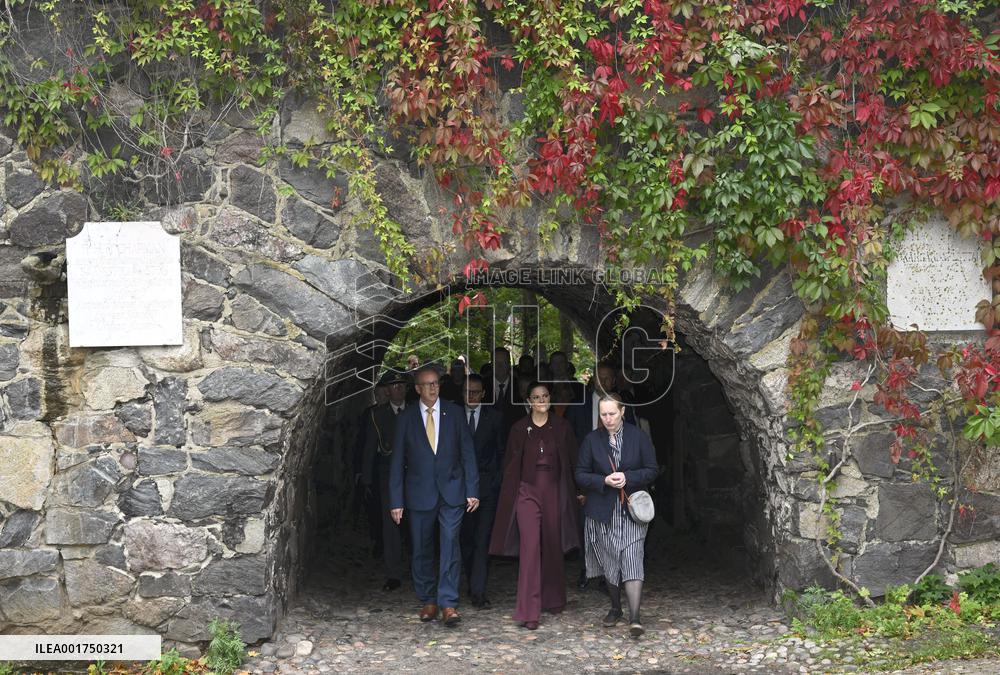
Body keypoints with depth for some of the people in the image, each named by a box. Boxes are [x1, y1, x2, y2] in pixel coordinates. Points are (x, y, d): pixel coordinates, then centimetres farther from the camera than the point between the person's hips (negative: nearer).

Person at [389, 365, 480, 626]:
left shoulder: (454, 413, 3)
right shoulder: (406, 418, 1)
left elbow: (467, 453, 5)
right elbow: (397, 462, 2)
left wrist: (472, 490, -2)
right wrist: (396, 501, -2)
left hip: (451, 491, 0)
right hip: (419, 494, 1)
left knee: (450, 545, -9)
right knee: (422, 550, 7)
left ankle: (448, 603, -7)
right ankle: (428, 601, 21)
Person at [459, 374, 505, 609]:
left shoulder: (494, 418, 5)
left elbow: (502, 453, 7)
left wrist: (497, 481, 0)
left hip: (486, 486, -2)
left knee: (482, 540, -9)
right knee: (466, 539, 8)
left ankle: (478, 592, -13)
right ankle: (473, 582, 23)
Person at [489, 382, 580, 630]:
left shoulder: (561, 427, 5)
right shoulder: (520, 429, 3)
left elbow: (572, 461, 7)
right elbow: (511, 466, 6)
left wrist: (578, 490, 3)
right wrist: (510, 496, 2)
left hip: (554, 492, 2)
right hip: (527, 491, -1)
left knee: (553, 546, 11)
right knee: (530, 547, -10)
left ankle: (554, 600, 31)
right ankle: (529, 611, -11)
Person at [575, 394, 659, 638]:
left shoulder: (638, 437, -1)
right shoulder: (592, 440, 2)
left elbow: (652, 470, 1)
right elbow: (581, 474, 3)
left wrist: (628, 478, -15)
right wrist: (604, 481, -14)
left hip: (632, 510, -2)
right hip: (602, 512, 2)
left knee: (632, 561, -12)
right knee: (609, 563, 11)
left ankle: (634, 617, -16)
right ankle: (615, 608, 31)